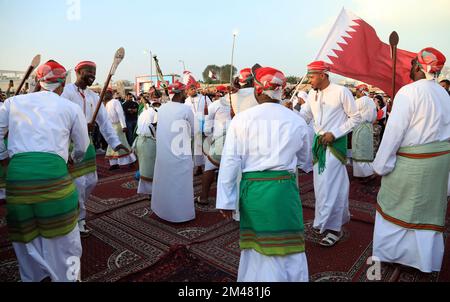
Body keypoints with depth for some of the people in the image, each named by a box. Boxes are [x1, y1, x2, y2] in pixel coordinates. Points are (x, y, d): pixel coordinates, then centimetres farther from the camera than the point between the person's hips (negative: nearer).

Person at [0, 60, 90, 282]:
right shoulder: (71, 107, 8)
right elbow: (82, 146, 17)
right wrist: (76, 159, 38)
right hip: (52, 173, -3)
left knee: (25, 236, 18)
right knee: (62, 237, 10)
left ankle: (33, 277, 37)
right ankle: (66, 277, 23)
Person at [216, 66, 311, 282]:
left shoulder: (241, 119, -4)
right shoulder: (297, 121, 2)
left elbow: (230, 162, -5)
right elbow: (305, 158, 16)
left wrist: (226, 200, 1)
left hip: (252, 189, 0)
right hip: (284, 188, 1)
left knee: (257, 244, 17)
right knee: (289, 247, 16)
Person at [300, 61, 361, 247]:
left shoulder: (341, 92, -10)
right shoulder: (312, 94, 7)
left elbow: (356, 118, -5)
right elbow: (304, 117, 8)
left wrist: (334, 133, -14)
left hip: (335, 143, -6)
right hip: (318, 142, 6)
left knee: (332, 185, -5)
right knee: (320, 184, 12)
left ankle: (334, 227, 8)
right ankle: (324, 221, 30)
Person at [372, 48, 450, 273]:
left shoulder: (408, 91, -17)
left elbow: (394, 131, -19)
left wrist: (381, 164, -13)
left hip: (412, 161, -7)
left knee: (395, 204, 10)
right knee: (429, 207, 18)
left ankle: (388, 253, 24)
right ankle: (426, 258, 34)